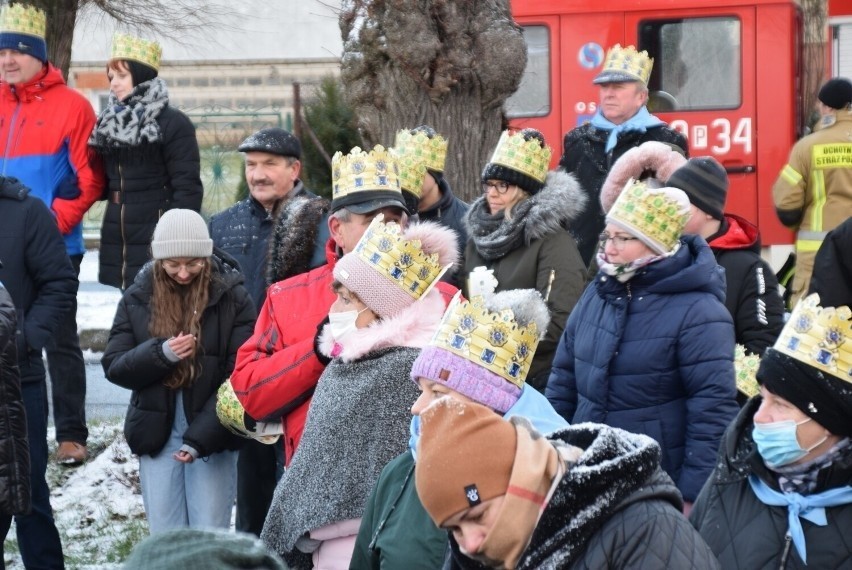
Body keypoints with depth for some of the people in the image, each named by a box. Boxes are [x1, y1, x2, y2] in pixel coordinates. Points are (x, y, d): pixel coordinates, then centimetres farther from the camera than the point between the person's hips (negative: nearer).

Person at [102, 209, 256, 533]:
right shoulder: (138, 297, 4)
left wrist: (200, 437, -19)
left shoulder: (232, 297, -6)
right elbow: (113, 367, 2)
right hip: (156, 436, 3)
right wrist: (160, 353, -18)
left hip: (213, 436, -3)